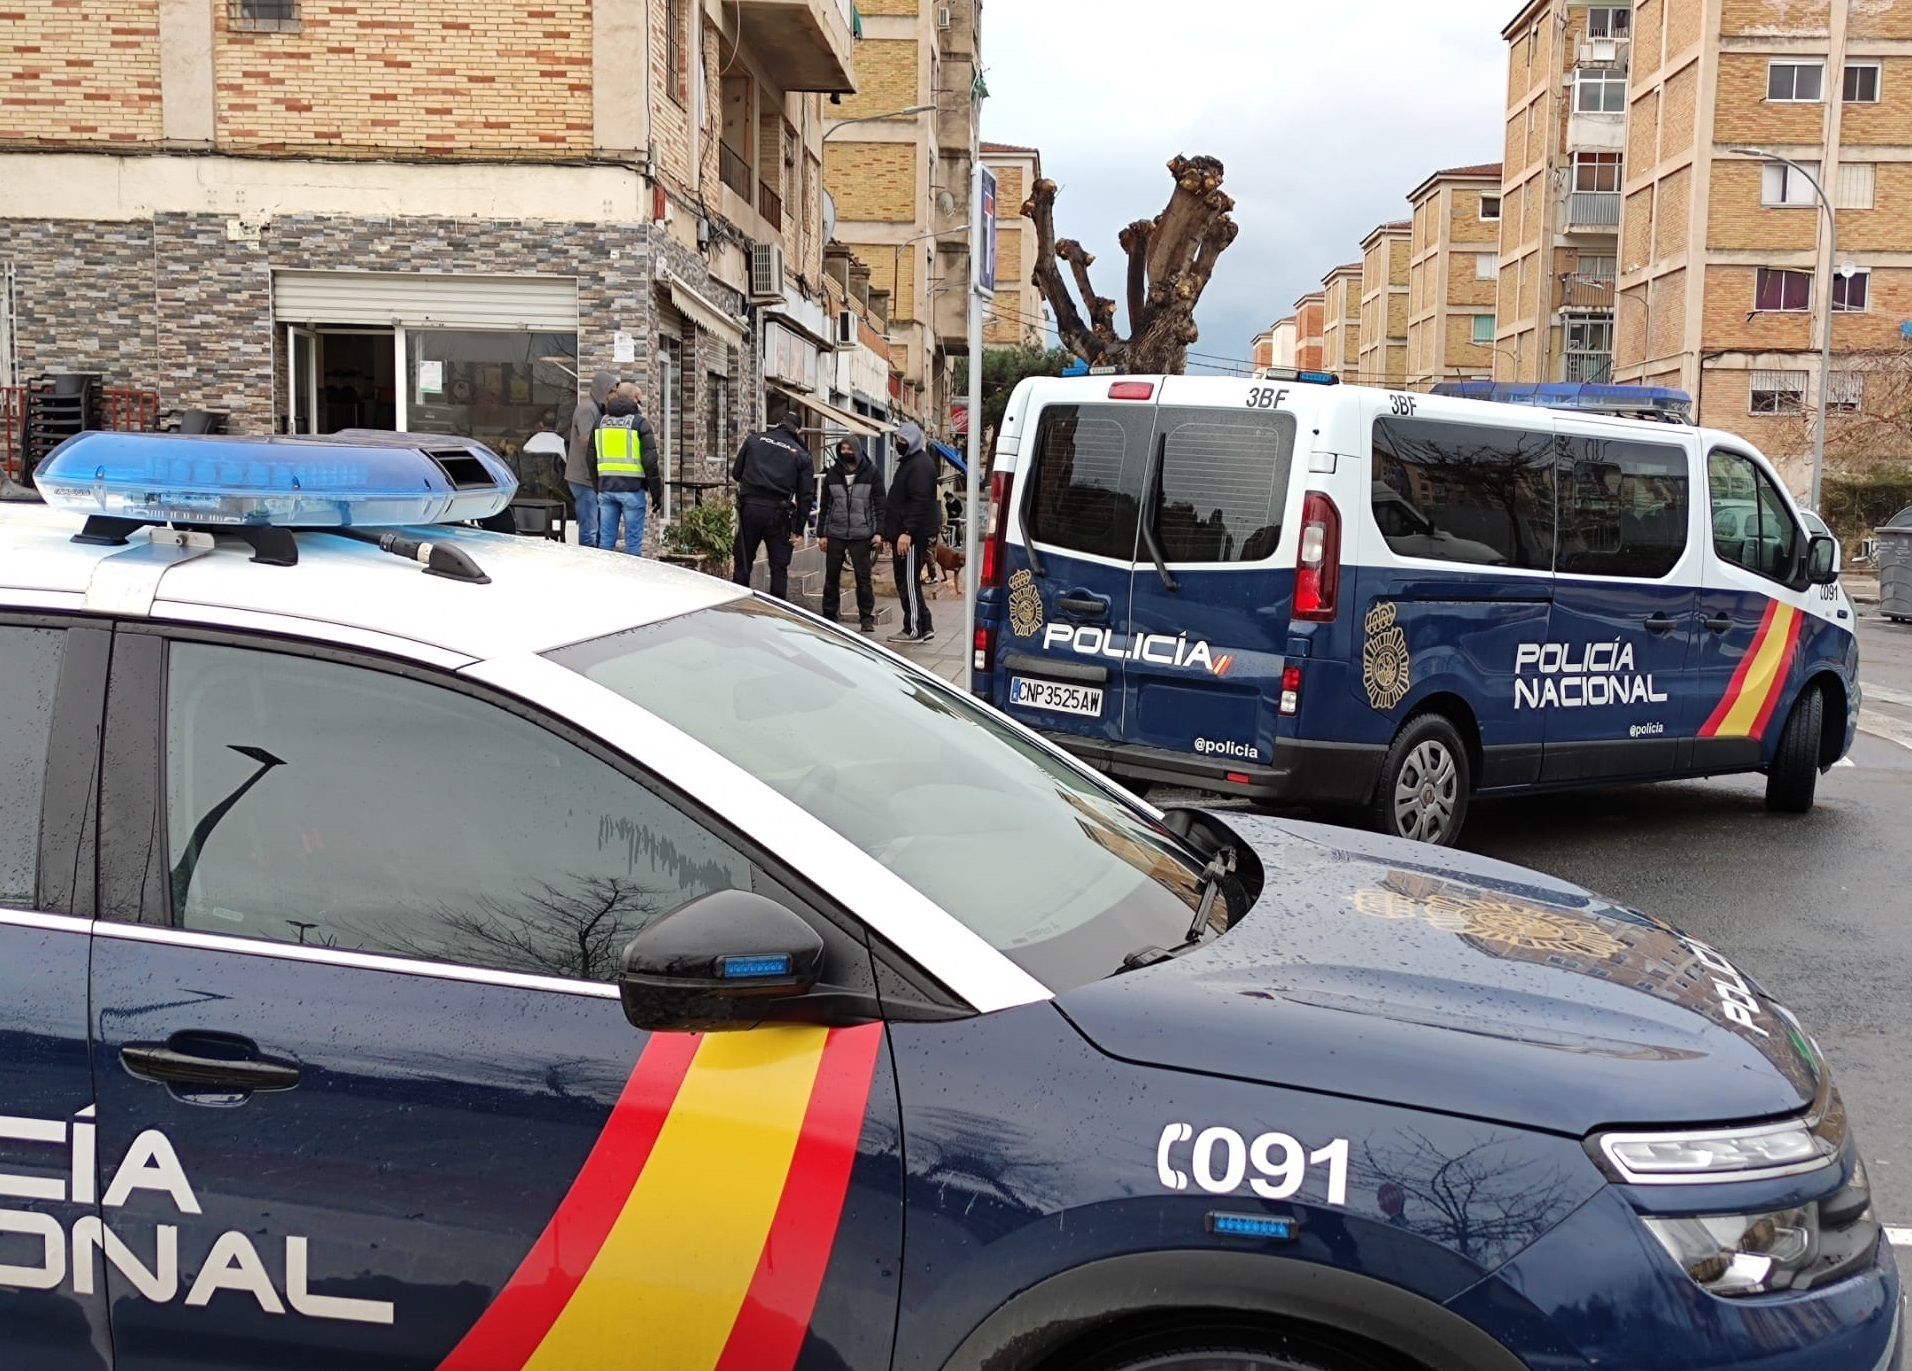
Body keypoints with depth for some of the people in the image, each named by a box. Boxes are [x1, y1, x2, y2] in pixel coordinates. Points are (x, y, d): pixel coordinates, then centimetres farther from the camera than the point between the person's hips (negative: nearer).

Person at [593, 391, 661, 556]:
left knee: (606, 538, 8)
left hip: (606, 488, 4)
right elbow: (650, 460, -9)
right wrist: (656, 492, -4)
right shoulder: (640, 423, -4)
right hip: (632, 488, -4)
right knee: (633, 540, 0)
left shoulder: (600, 422, 12)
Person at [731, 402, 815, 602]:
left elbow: (735, 473, 8)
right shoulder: (802, 455, 3)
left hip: (749, 509, 1)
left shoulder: (754, 440, 5)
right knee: (779, 567, 8)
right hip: (778, 513, -1)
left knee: (743, 563, 13)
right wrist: (797, 530, 6)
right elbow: (806, 496, 2)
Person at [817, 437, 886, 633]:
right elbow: (825, 506, 12)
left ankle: (866, 617, 7)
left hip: (861, 535, -3)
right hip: (835, 534, 3)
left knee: (863, 577, -1)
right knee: (831, 576, 7)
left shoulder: (871, 473, 0)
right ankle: (829, 615, 17)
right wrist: (822, 533, 6)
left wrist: (878, 532, -9)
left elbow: (879, 505, 0)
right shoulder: (832, 474, 8)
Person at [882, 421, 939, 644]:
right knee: (905, 582, 12)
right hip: (904, 533, 11)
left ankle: (914, 630, -2)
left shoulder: (920, 465, -13)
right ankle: (924, 627, 15)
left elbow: (920, 502, -23)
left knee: (909, 583, -7)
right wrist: (890, 533, 23)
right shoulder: (908, 462, 21)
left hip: (912, 536, -11)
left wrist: (907, 532, -28)